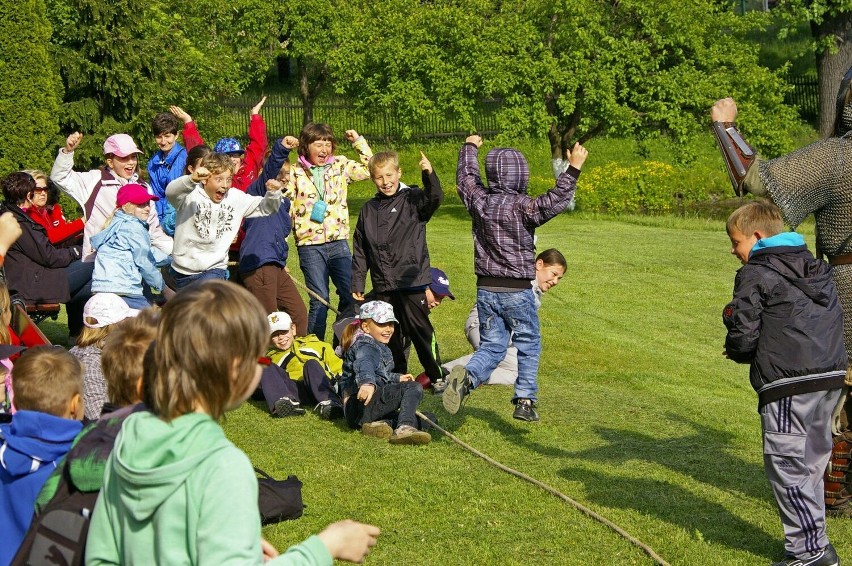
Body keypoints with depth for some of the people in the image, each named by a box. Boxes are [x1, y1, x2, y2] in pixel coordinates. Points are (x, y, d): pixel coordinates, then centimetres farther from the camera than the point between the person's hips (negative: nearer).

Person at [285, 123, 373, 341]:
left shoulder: (340, 165, 8)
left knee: (351, 295, 1)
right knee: (319, 299, -2)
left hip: (338, 241, 3)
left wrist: (359, 141, 0)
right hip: (309, 245, -2)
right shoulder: (295, 172, 1)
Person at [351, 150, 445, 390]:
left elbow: (435, 199, -23)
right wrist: (357, 284, 11)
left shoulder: (412, 199, -1)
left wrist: (429, 175, -40)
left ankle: (437, 376, 11)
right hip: (382, 286, 4)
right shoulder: (368, 210, 11)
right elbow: (360, 251, 14)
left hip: (412, 281, -4)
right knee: (390, 334, 10)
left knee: (420, 329, -1)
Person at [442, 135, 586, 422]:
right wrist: (573, 168, -25)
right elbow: (555, 201, -28)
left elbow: (465, 177, 21)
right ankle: (525, 400, 9)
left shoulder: (479, 200, 2)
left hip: (486, 289, 5)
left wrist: (469, 148, 36)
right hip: (517, 291, -4)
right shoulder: (523, 206, -15)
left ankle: (466, 377, -18)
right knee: (529, 345, 12)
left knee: (491, 347, 10)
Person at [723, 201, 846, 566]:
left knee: (786, 464, -2)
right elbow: (834, 318, 20)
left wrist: (737, 353, 14)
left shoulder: (755, 275, -5)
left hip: (789, 384, -8)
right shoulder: (817, 269, 19)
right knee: (811, 461, 16)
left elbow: (743, 333, -10)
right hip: (831, 375, 8)